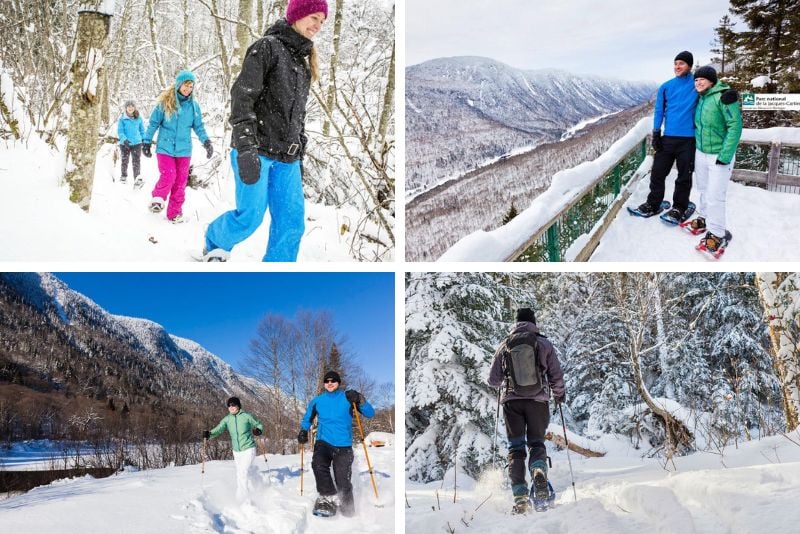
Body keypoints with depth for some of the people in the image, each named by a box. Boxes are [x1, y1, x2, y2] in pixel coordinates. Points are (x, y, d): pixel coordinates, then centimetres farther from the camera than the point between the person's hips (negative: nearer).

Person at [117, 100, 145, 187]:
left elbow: (142, 130, 12)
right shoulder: (122, 118, -6)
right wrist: (124, 139, -22)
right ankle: (124, 176, 34)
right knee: (125, 161, 16)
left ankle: (137, 180, -17)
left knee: (136, 161, -10)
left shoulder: (139, 118, 2)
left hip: (137, 143, 0)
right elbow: (120, 131, -8)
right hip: (125, 143, 0)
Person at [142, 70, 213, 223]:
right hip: (165, 147, -3)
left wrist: (206, 141, -9)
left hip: (184, 149, 3)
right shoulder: (165, 102, -5)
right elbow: (153, 123, 1)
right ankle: (157, 199, 10)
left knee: (180, 181, 5)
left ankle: (174, 213, 17)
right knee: (168, 176, -17)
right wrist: (146, 142, 2)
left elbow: (198, 126, 8)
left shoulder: (194, 105, 3)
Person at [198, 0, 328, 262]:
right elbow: (242, 96, -14)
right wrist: (246, 149, -23)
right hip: (256, 150, -7)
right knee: (251, 216, -6)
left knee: (291, 223, -2)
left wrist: (299, 151, 18)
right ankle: (215, 243, 25)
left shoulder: (303, 59, 18)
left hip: (287, 157, 7)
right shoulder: (267, 47, -5)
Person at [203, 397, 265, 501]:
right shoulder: (227, 419, 3)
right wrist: (209, 434, -28)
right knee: (240, 473, 15)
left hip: (248, 449, -5)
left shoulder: (246, 416, -7)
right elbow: (218, 429, -9)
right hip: (236, 451, 5)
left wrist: (259, 431, -19)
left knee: (242, 472, -17)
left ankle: (241, 498, -12)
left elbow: (259, 425, 4)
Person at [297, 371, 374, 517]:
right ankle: (327, 498, -22)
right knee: (318, 464, -31)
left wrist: (360, 400, -18)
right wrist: (303, 431, 9)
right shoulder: (317, 401, 11)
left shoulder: (348, 398, 4)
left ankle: (347, 509, 14)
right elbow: (307, 418, 27)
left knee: (342, 481, -7)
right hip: (323, 442, 1)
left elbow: (370, 413, -1)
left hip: (343, 446, -1)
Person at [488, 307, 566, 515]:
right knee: (536, 442, 12)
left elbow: (493, 381, 7)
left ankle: (520, 496, -5)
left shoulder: (504, 346, 4)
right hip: (538, 401, -1)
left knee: (515, 447, 7)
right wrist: (559, 394, 21)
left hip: (512, 401, 1)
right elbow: (557, 375, 1)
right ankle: (539, 470, -21)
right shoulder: (543, 343, 1)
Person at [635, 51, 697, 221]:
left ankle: (679, 208, 17)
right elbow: (659, 111, 7)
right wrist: (656, 133, 1)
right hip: (668, 137, 3)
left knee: (684, 176, 5)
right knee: (658, 172, 7)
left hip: (688, 138, -3)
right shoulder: (666, 87, 6)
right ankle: (653, 204, 21)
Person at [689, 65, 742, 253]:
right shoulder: (701, 98, 5)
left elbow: (735, 127, -21)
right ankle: (705, 218, 39)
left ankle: (717, 234, 6)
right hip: (701, 153, 7)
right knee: (704, 189, 20)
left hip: (719, 155, -7)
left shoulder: (723, 97, -19)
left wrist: (725, 156, -23)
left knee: (715, 196, -5)